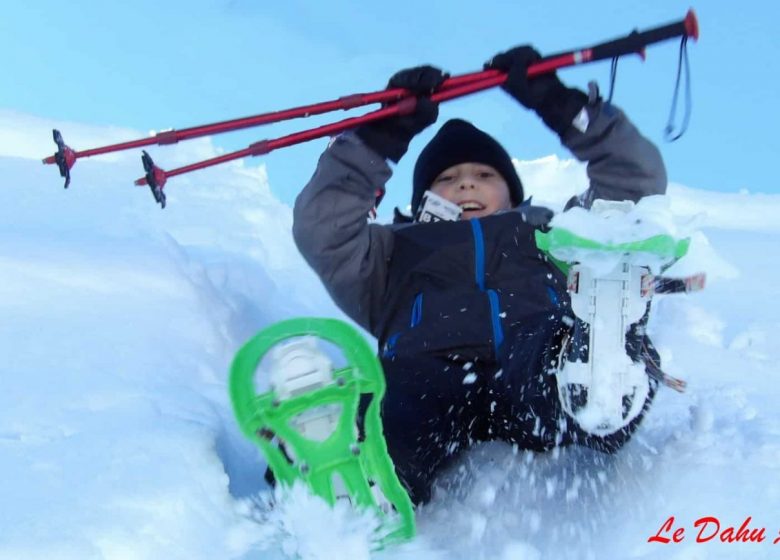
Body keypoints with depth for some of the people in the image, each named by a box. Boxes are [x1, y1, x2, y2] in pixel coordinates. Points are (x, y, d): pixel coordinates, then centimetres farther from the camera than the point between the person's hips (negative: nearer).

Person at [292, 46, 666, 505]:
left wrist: (562, 104, 25)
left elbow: (639, 182, 33)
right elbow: (322, 229, 21)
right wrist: (383, 134, 14)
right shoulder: (396, 252, 38)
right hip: (428, 372, 0)